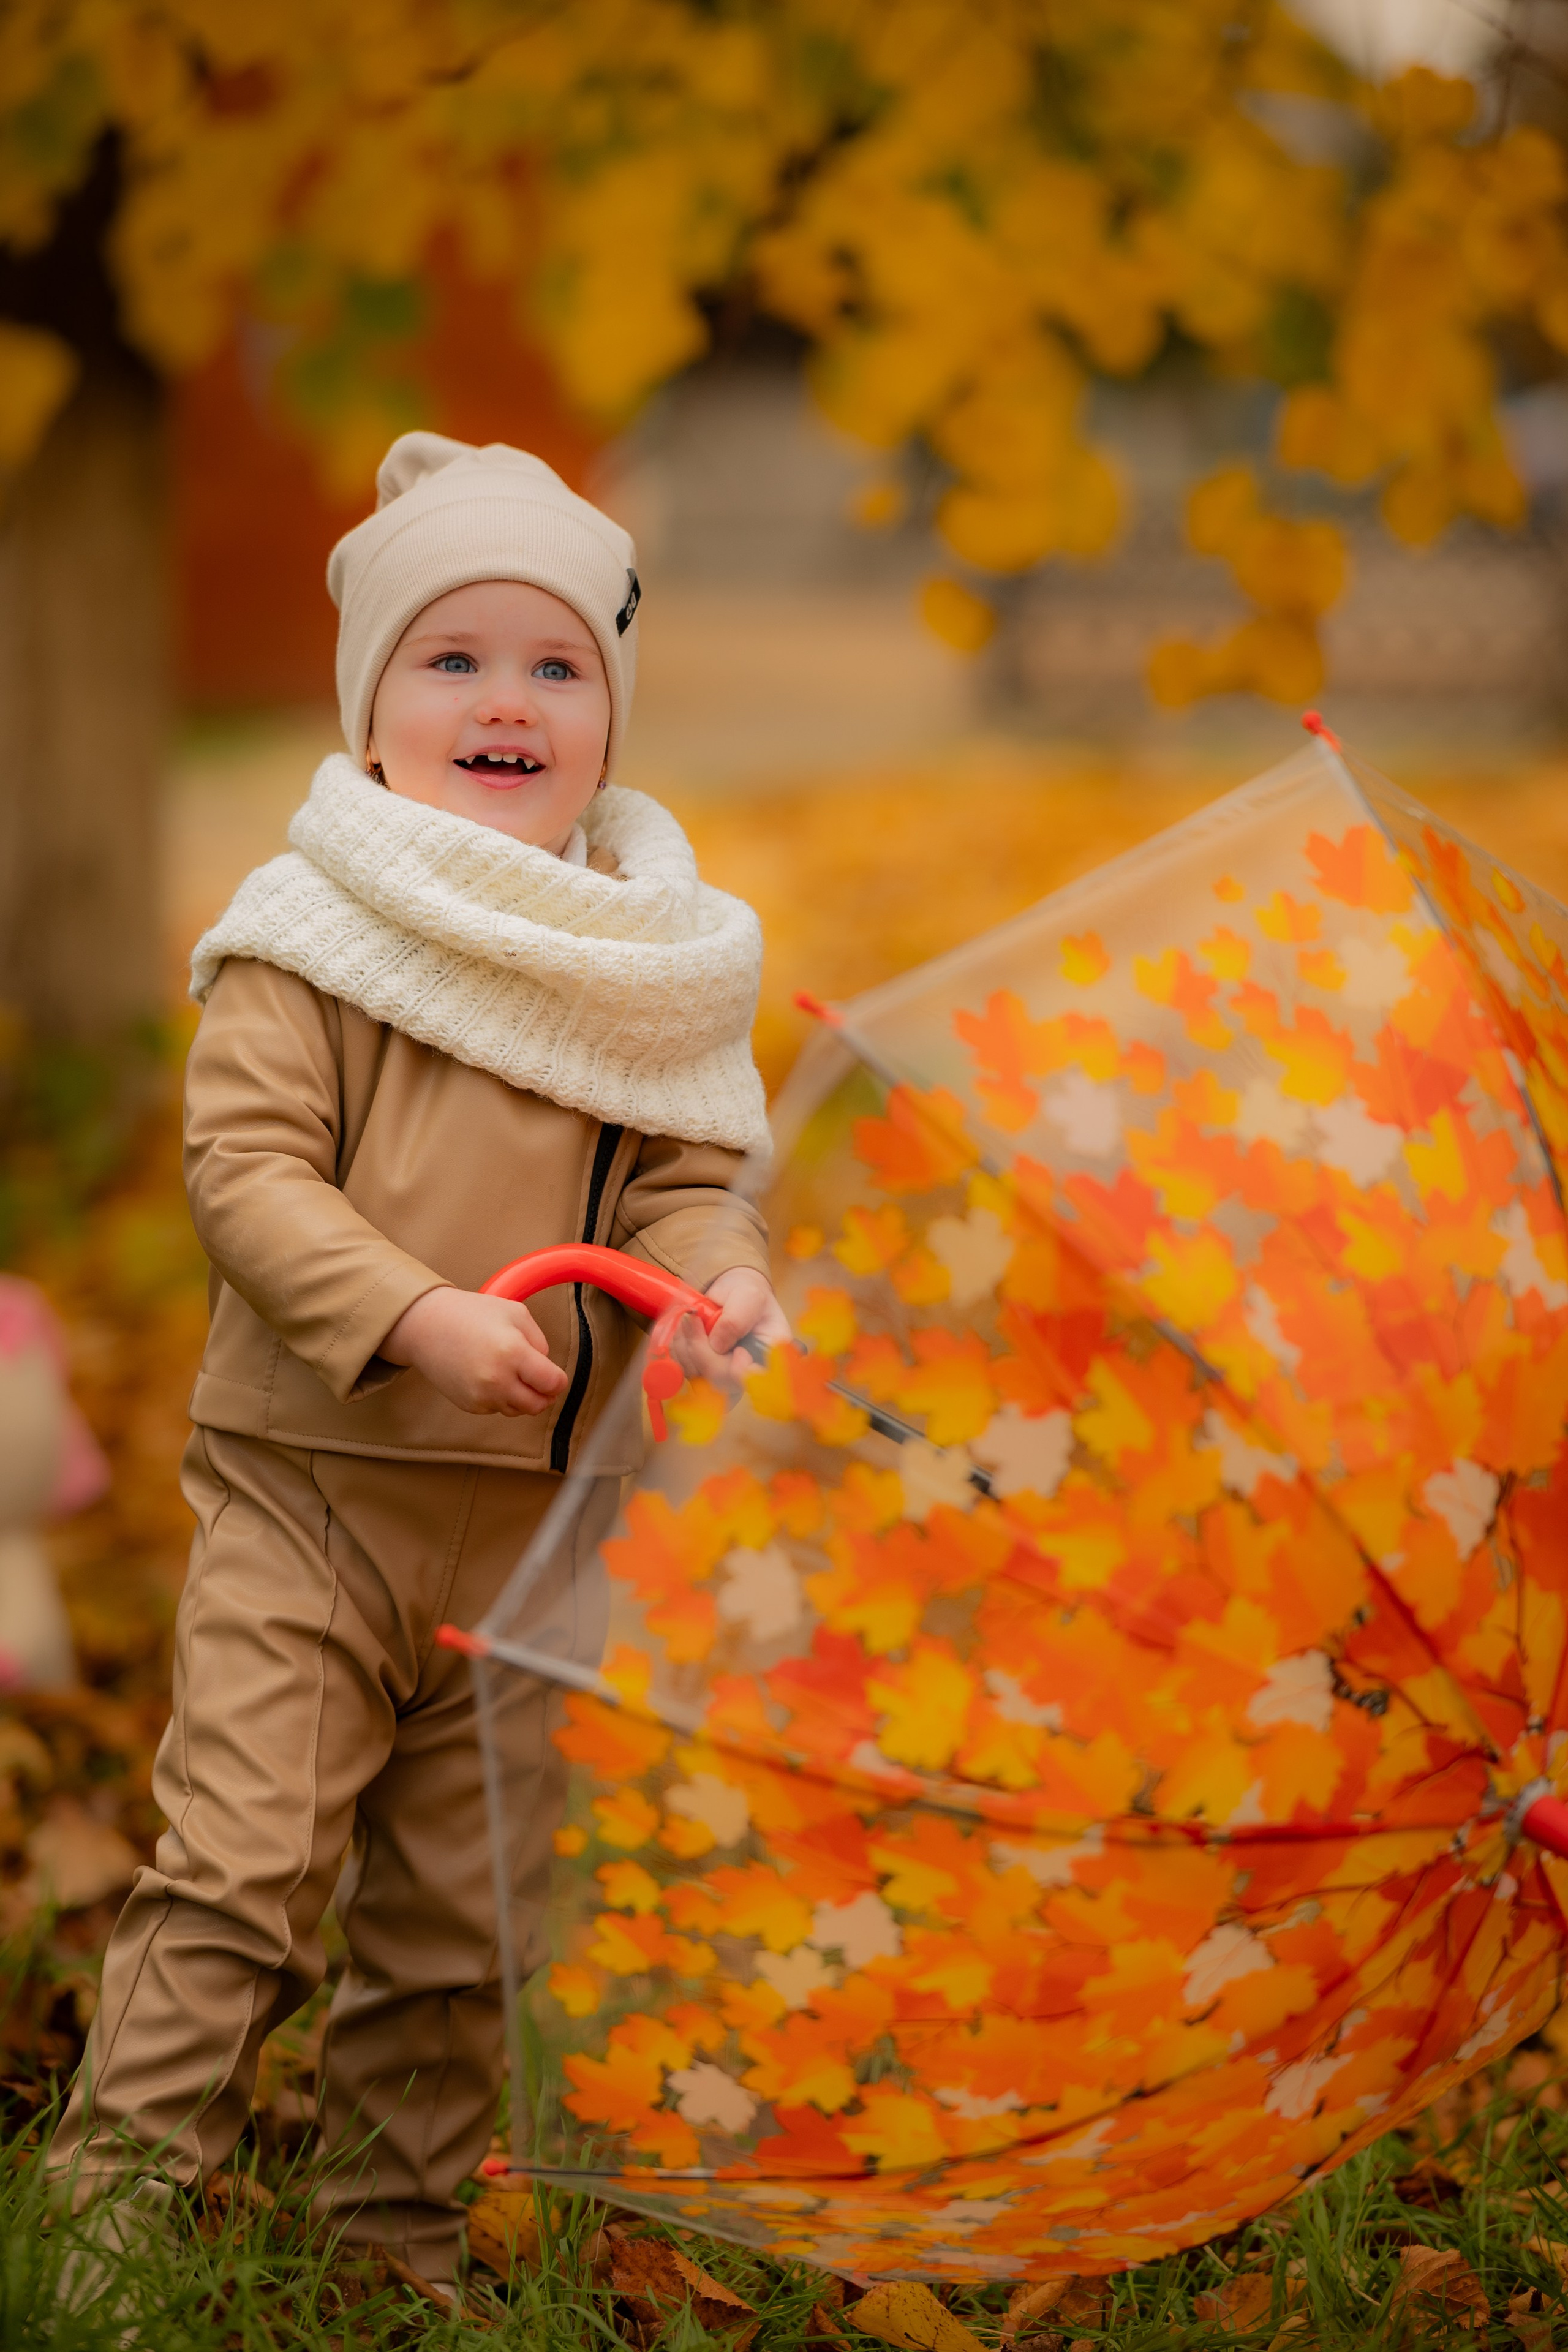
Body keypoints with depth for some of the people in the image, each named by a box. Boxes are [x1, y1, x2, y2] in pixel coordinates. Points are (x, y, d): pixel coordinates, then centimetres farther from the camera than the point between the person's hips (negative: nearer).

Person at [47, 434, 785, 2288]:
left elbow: (679, 1178, 8)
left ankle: (400, 2239, 25)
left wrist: (722, 1279, -15)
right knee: (237, 1870, -9)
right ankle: (109, 2207, 0)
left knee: (460, 1909, 12)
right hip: (304, 1493, -4)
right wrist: (421, 1320, -25)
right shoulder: (313, 932, -7)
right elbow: (243, 1165, -13)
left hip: (532, 1514, 4)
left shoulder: (649, 960, 7)